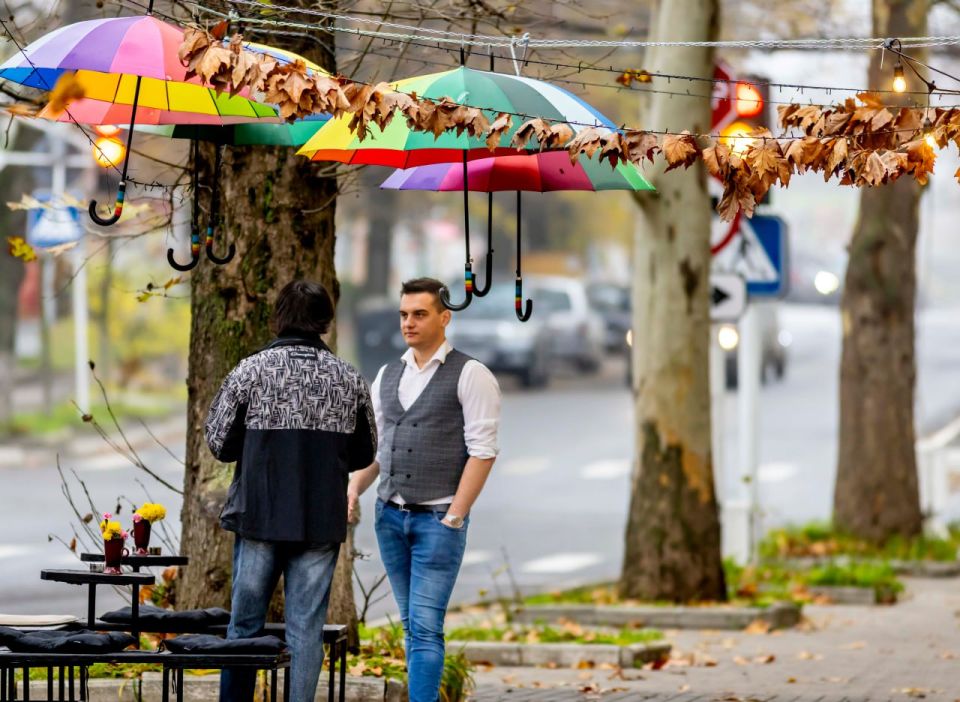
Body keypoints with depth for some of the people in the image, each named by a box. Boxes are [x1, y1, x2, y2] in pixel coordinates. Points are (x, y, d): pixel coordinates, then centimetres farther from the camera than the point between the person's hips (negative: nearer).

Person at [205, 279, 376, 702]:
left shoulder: (250, 372, -5)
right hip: (322, 522, 1)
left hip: (260, 516, -1)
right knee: (306, 627, 4)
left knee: (245, 624, 9)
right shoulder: (349, 381, 0)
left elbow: (219, 442, -1)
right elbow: (364, 454, 9)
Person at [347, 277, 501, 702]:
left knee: (425, 627, -11)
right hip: (390, 515, 6)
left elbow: (482, 451, -9)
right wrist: (352, 492, -1)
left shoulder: (469, 376, -5)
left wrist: (453, 518, -13)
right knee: (412, 626, 9)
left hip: (438, 518, -6)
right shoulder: (387, 377, 13)